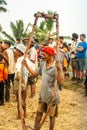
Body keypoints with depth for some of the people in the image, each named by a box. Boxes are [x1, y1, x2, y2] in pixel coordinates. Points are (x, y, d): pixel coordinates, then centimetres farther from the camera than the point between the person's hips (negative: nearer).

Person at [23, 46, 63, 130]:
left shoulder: (56, 66, -17)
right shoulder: (43, 65, 5)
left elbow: (59, 80, -26)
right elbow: (35, 73, 14)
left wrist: (60, 69, -39)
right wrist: (26, 65, 10)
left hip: (52, 95, -7)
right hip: (42, 94, 7)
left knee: (52, 115, 9)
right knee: (39, 113, 15)